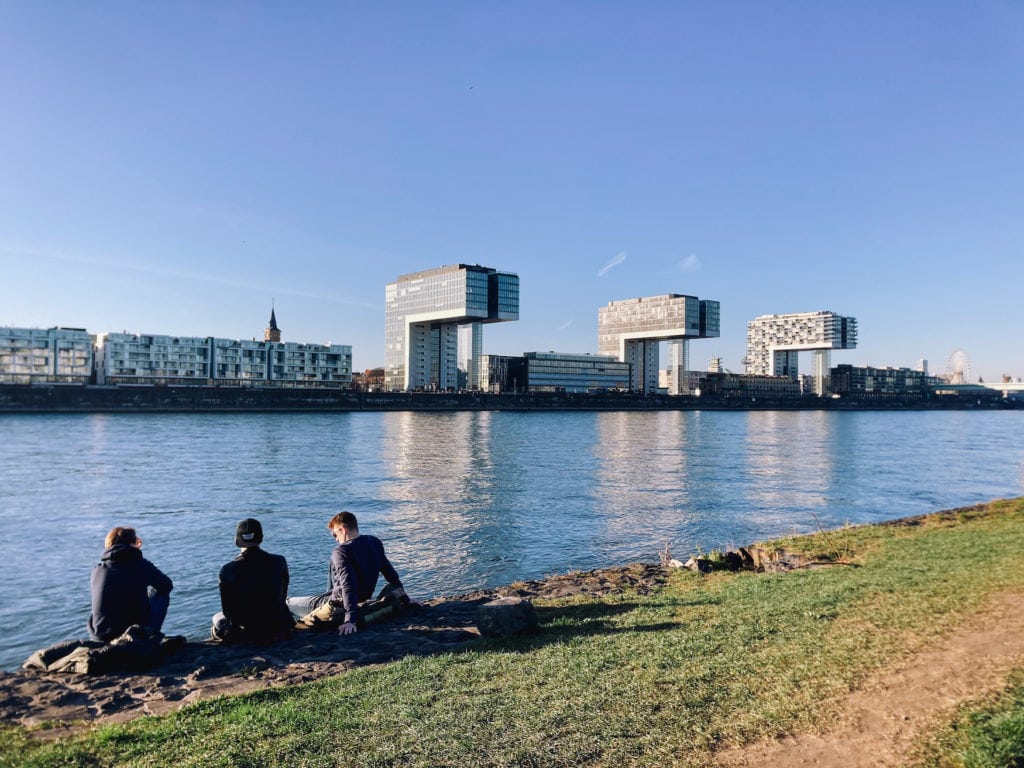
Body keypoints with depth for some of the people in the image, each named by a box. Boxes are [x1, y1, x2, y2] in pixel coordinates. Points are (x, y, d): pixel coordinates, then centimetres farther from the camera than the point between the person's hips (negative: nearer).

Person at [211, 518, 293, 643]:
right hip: (279, 630, 0)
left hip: (245, 634, 0)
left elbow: (227, 609, -5)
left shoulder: (227, 571, -15)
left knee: (217, 617, 31)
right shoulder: (279, 562, -9)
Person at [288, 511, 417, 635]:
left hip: (339, 608, -7)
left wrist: (350, 619, -37)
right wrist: (405, 599, 12)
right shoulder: (375, 542, -2)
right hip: (363, 601, 8)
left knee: (288, 603, 3)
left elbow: (349, 586, -32)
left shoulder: (341, 552, -22)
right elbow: (391, 574, 4)